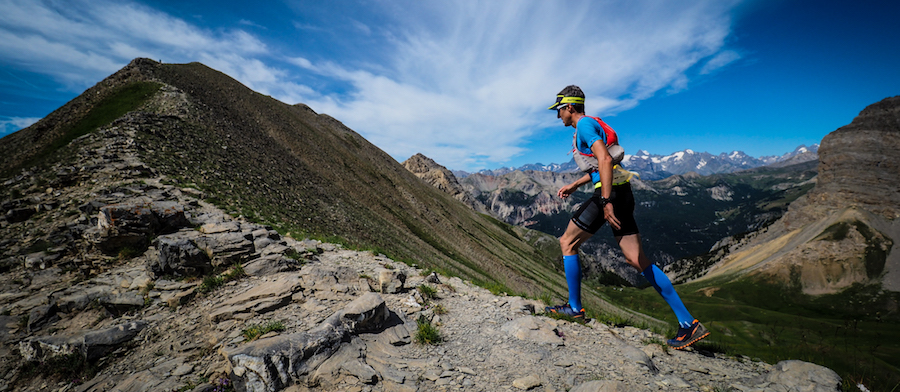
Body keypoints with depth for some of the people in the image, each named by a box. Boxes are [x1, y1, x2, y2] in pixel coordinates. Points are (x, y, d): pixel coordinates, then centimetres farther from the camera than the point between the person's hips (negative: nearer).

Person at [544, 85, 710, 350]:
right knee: (638, 261, 7)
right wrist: (573, 186, 30)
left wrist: (606, 201, -26)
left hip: (610, 193, -10)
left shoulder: (584, 124, -7)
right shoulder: (591, 125, 25)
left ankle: (575, 307, 12)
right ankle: (688, 323, 10)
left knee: (567, 243, 3)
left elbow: (605, 160, -21)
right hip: (621, 192, 10)